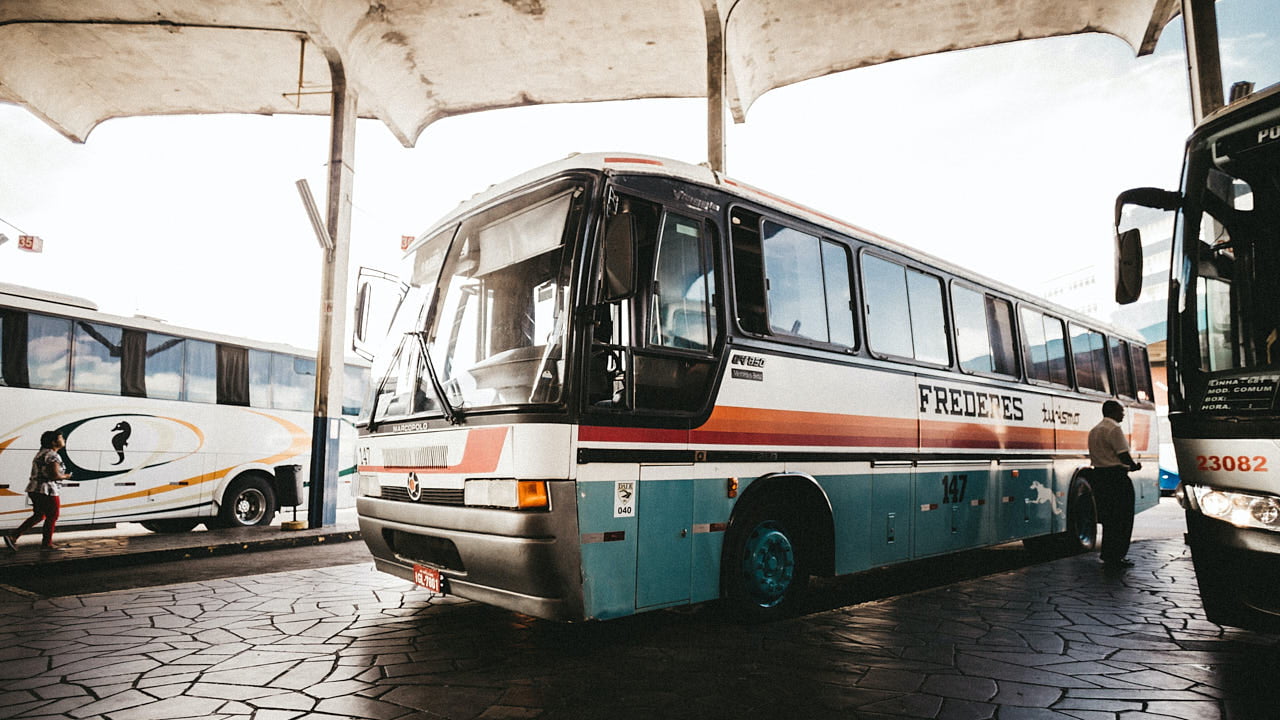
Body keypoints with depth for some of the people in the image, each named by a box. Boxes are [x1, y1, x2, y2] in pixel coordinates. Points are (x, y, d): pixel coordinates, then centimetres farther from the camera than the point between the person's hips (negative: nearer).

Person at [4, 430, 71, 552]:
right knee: (52, 517, 6)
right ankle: (47, 543, 17)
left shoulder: (41, 453, 14)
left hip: (34, 489, 10)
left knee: (38, 516, 20)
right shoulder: (53, 456, -17)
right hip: (47, 491, -10)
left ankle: (13, 537, 13)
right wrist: (66, 476, -5)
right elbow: (55, 475, -24)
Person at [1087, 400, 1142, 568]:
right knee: (1121, 518, -1)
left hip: (1098, 474, 9)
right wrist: (1135, 466, 1)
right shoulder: (1114, 429, -12)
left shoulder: (1094, 430, 17)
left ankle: (1107, 555, 20)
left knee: (1108, 517, 15)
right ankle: (1116, 556, 2)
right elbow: (1123, 454, -17)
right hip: (1116, 476, -9)